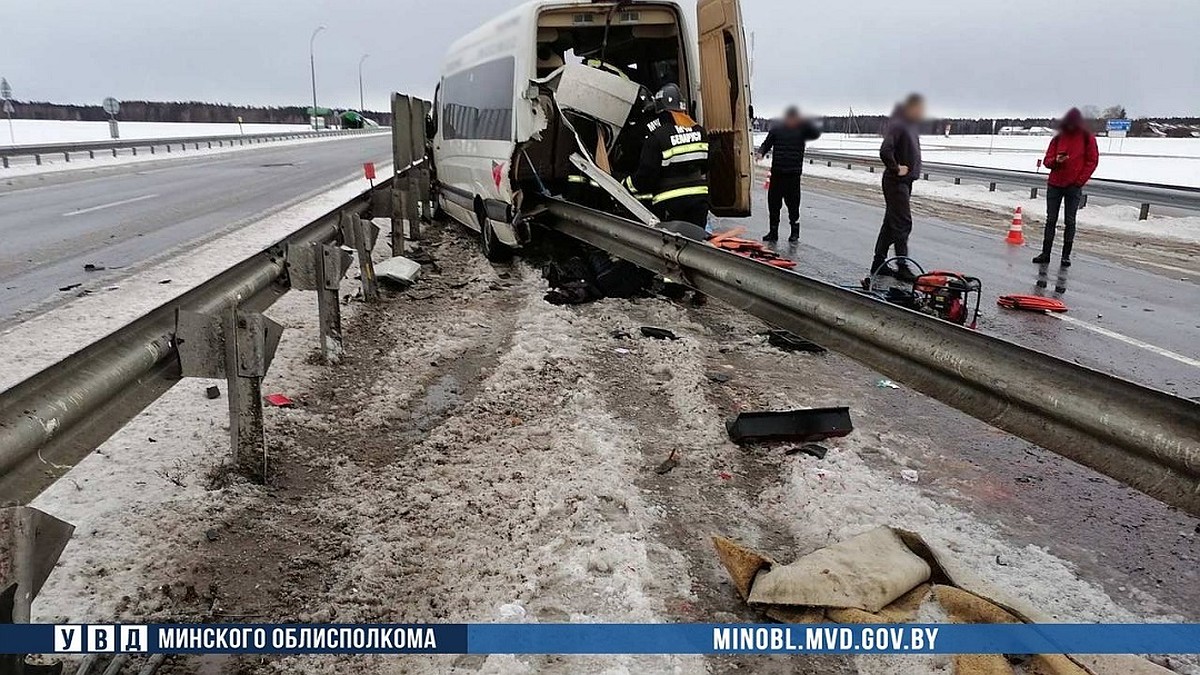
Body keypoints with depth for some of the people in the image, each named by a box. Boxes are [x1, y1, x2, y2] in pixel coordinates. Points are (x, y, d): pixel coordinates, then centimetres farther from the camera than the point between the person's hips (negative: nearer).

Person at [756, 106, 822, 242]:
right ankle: (773, 232, 14)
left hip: (793, 174, -2)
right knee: (773, 202, 4)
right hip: (777, 173, 2)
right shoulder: (776, 130, 7)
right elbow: (766, 144, 12)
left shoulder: (802, 130, 4)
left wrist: (804, 122, -18)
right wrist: (761, 152, -8)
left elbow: (816, 134, -10)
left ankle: (795, 232, 15)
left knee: (793, 203, 0)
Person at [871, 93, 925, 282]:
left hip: (905, 181, 10)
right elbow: (885, 151, -28)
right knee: (903, 224, -10)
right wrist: (896, 169, -20)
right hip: (896, 182, -10)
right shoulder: (898, 125, -16)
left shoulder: (911, 125, 15)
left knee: (891, 222, 13)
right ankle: (902, 267, -7)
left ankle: (879, 263, 19)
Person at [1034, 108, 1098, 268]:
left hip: (1074, 187, -2)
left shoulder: (1087, 138, 0)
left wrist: (1080, 180, -8)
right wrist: (1056, 161, -14)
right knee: (1051, 219, 4)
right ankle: (1046, 253, 8)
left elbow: (1092, 161, -1)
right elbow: (1047, 160, 8)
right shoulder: (1058, 138, 7)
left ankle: (1066, 255, 5)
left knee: (1069, 221, 1)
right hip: (1054, 184, 3)